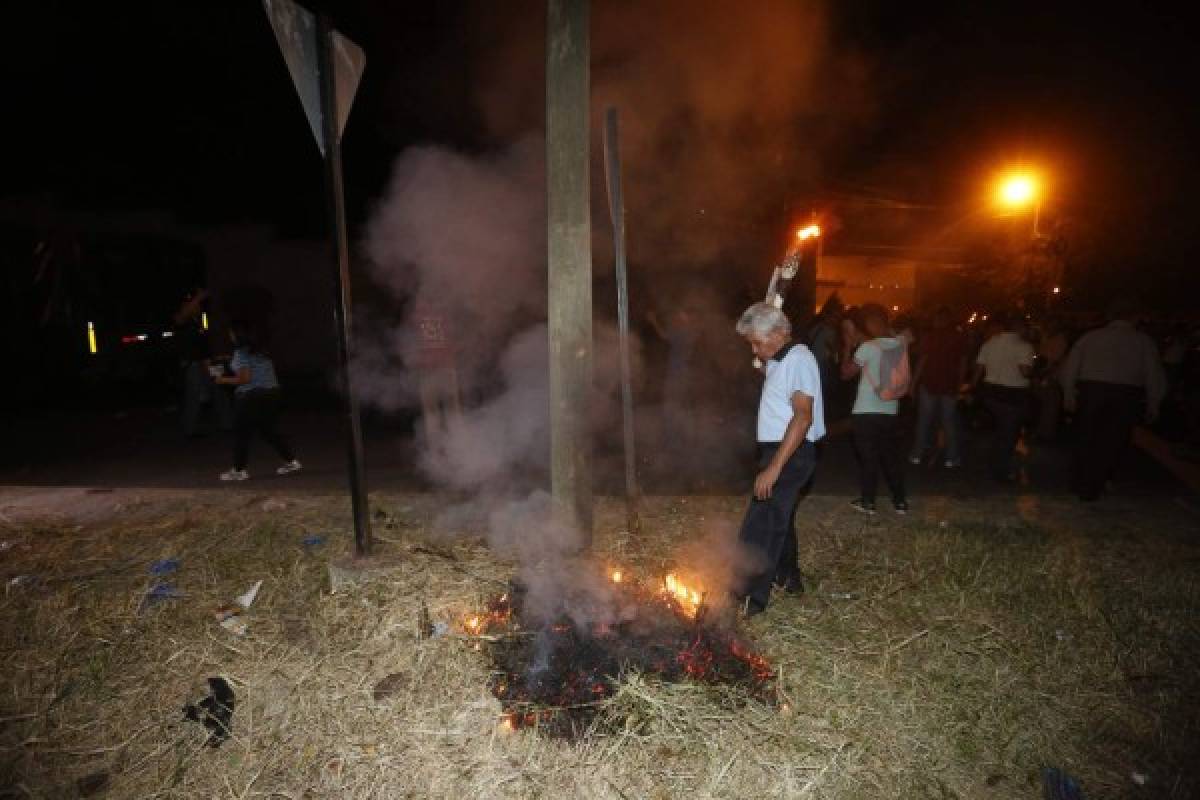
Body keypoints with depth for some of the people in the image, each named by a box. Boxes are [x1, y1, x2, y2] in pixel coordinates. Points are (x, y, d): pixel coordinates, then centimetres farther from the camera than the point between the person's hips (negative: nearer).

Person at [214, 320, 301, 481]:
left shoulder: (241, 353, -11)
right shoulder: (261, 350, 12)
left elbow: (245, 378, -16)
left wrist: (224, 380, -2)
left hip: (251, 396, -8)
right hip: (272, 392, 8)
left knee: (241, 433, 4)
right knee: (270, 431, 15)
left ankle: (239, 470, 10)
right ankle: (291, 461, 12)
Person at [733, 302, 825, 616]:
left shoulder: (798, 359, -17)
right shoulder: (779, 362, 13)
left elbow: (803, 417, -25)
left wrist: (774, 467, -29)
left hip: (791, 454, -10)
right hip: (779, 451, 10)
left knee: (759, 528, -9)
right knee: (779, 520, 23)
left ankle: (751, 599, -2)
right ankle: (789, 578, 40)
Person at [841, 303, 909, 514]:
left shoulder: (868, 347, -15)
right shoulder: (901, 344, 2)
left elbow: (846, 373, -5)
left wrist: (848, 347, 4)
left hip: (866, 412, -5)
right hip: (890, 410, 5)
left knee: (868, 458, 4)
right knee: (892, 456, 14)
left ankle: (867, 502, 12)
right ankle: (900, 501, 19)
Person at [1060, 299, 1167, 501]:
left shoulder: (1091, 336, 9)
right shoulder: (1143, 340, 6)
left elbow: (1070, 366, 6)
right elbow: (1154, 374, 4)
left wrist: (1068, 394, 11)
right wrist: (1153, 405, 11)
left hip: (1090, 390, 2)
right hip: (1126, 395, -1)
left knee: (1086, 439, 14)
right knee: (1111, 443, 7)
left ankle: (1079, 483, 24)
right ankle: (1091, 490, 10)